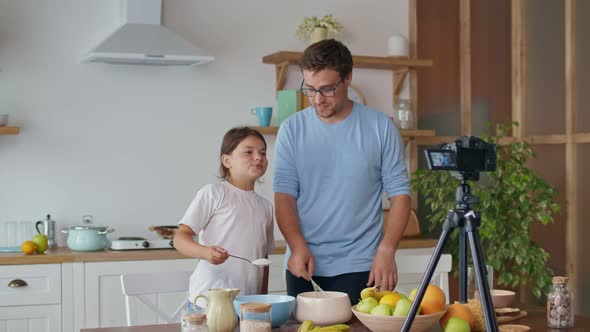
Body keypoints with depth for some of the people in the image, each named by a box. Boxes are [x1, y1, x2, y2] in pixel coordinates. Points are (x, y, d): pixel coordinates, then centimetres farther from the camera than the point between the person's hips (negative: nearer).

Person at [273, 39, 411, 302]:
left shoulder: (381, 127, 0)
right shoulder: (292, 129, 3)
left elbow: (399, 192, 0)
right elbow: (284, 193, -1)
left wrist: (386, 251, -11)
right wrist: (298, 246, -15)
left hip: (358, 268, -1)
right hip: (304, 266, 2)